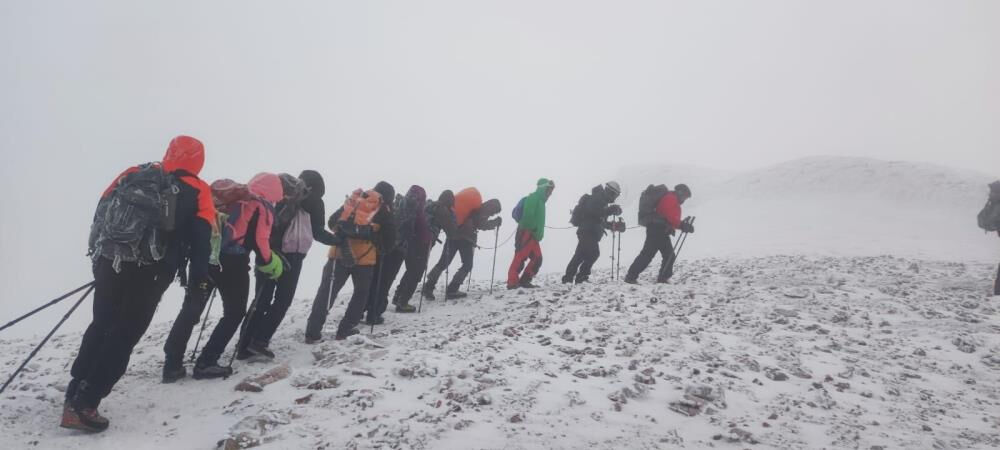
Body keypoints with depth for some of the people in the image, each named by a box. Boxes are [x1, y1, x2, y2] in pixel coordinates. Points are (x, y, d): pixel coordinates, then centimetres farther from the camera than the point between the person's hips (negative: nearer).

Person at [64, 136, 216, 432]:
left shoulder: (135, 174, 14)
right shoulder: (197, 191, 4)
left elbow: (102, 209, 15)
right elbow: (201, 235, -7)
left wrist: (99, 253, 22)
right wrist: (198, 274, -6)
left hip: (109, 262, 4)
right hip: (150, 273, -4)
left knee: (100, 327, 18)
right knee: (124, 335, 3)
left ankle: (75, 397, 20)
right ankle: (83, 405, 0)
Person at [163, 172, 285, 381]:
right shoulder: (261, 209, -1)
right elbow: (260, 245, -9)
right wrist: (273, 265, 6)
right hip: (232, 263, -5)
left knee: (190, 310, 13)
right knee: (234, 313, 11)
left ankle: (172, 365, 12)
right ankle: (206, 364, 5)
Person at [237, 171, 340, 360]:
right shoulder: (314, 202, 4)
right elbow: (317, 232, 1)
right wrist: (338, 240, 12)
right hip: (291, 256, -5)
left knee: (261, 299, 10)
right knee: (282, 300, 7)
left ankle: (246, 346, 8)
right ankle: (261, 340, -4)